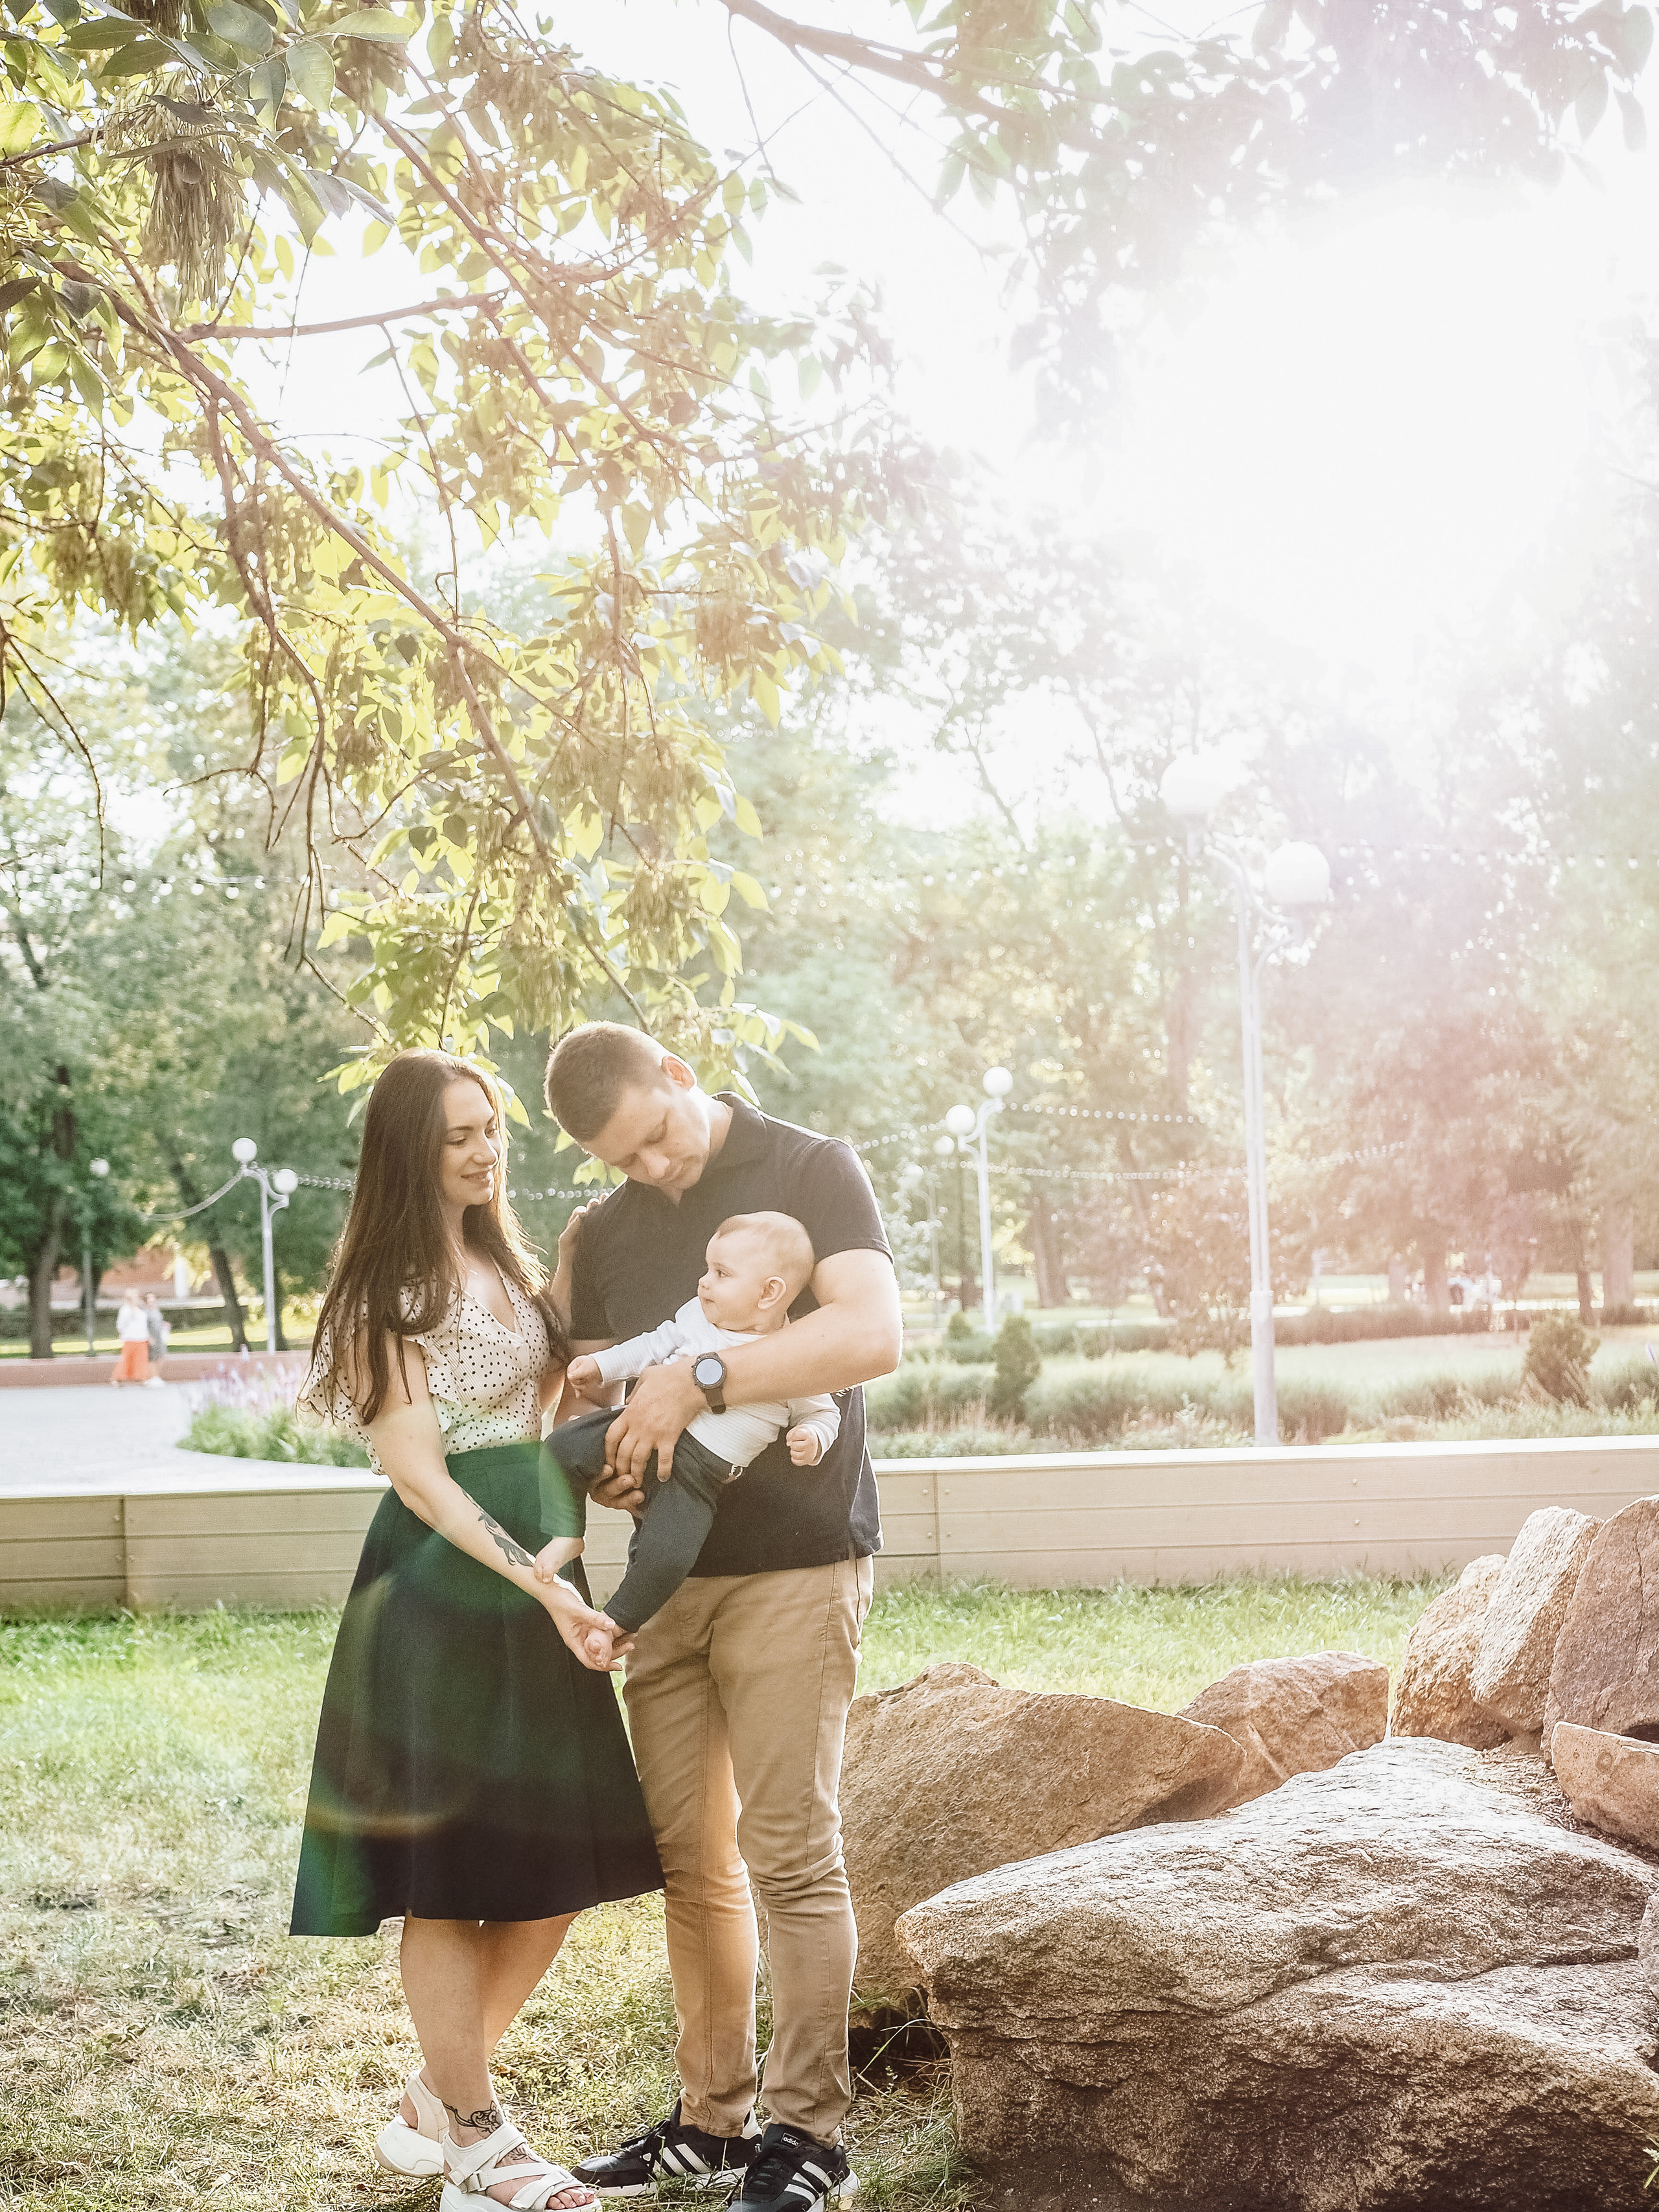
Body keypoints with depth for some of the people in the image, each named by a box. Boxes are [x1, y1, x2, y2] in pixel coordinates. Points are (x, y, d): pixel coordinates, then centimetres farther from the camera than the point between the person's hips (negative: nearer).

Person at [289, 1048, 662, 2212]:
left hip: (538, 1572, 8)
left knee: (561, 1870, 9)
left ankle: (437, 2099, 25)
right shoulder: (388, 1294, -8)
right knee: (449, 1873, 1)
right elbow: (421, 1478, -14)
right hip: (438, 1583, -8)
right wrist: (537, 1581, -22)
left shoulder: (514, 1269, 15)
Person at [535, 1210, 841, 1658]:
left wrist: (811, 1439, -16)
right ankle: (566, 1536, 7)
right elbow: (657, 1345, 21)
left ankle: (614, 1623, 1)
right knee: (563, 1447, -8)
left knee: (666, 1557, -21)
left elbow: (821, 1413, 6)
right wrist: (602, 1367, 18)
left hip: (700, 1469, -5)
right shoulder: (698, 1315, 7)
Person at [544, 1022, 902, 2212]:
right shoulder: (606, 1234, 13)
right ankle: (713, 2116, 18)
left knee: (792, 1854, -5)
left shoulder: (810, 1172, -5)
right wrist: (603, 1467, -6)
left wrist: (697, 1381, -23)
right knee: (690, 1858, 8)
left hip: (796, 1564, -6)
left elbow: (874, 1332, -19)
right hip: (669, 1567, 6)